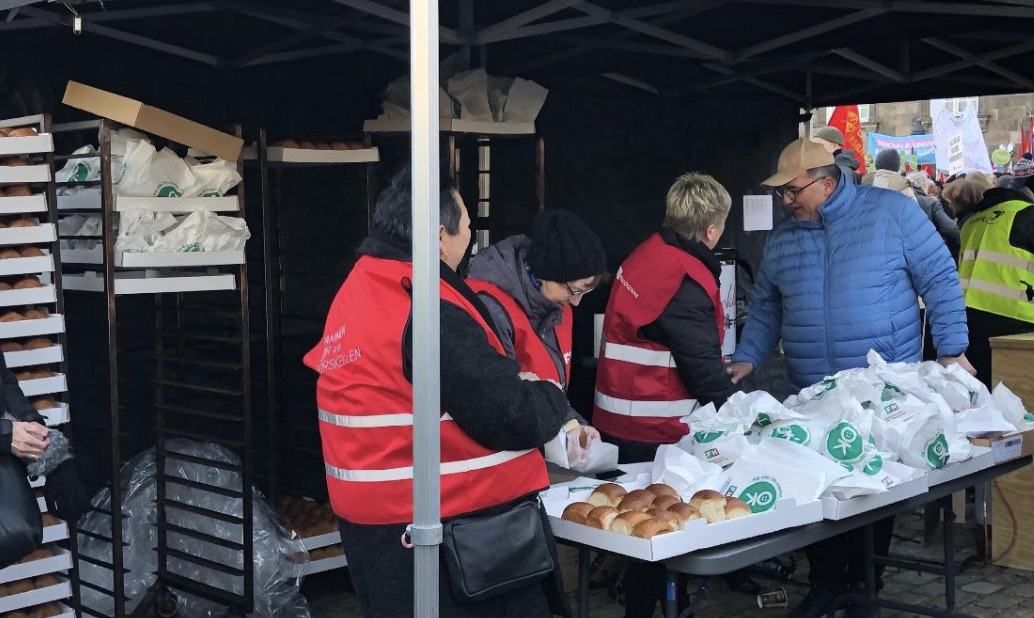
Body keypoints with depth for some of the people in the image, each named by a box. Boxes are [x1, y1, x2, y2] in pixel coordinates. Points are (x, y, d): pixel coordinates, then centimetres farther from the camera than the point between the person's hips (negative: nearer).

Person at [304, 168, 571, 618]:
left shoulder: (357, 290, 8)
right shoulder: (430, 312, -22)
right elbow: (513, 420, -21)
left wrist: (512, 386, 9)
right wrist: (551, 398, -1)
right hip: (452, 535, -10)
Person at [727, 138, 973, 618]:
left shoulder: (892, 212, -6)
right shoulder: (780, 240, 7)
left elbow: (939, 281, -5)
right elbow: (765, 309, 15)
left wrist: (952, 352, -8)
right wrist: (746, 359, 2)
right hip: (813, 398, 4)